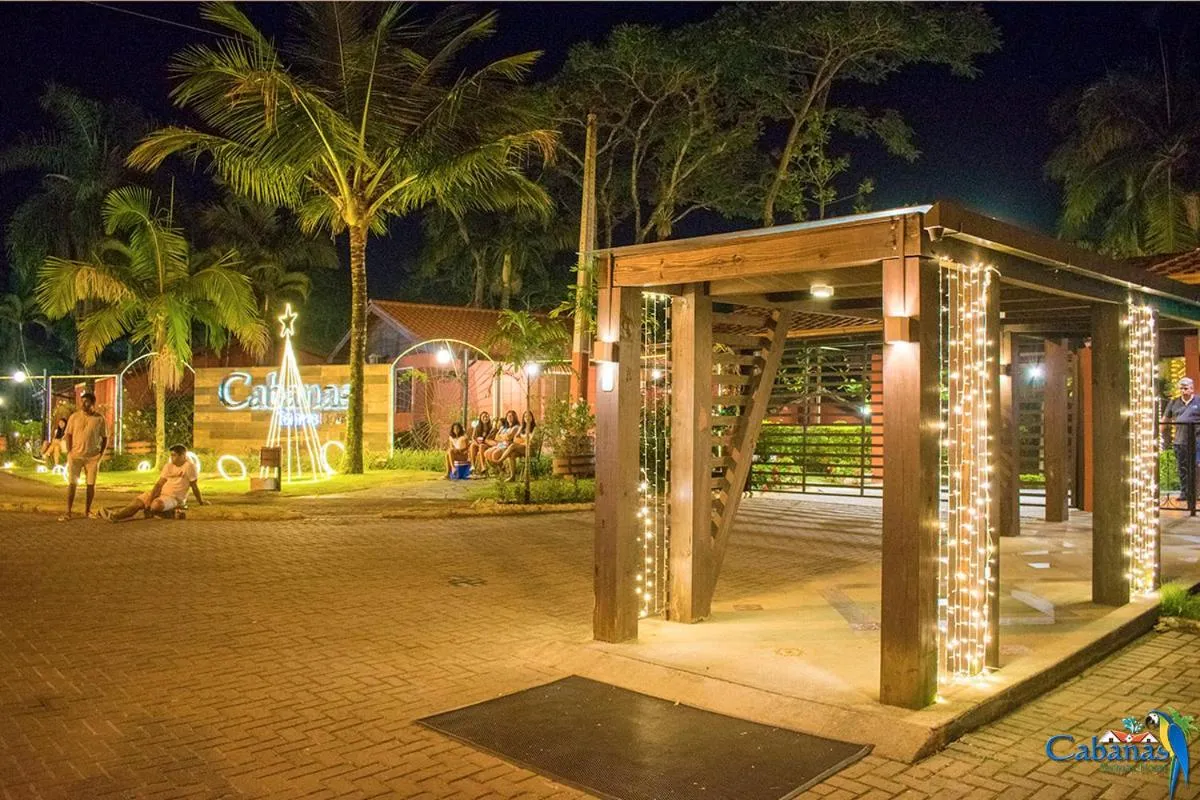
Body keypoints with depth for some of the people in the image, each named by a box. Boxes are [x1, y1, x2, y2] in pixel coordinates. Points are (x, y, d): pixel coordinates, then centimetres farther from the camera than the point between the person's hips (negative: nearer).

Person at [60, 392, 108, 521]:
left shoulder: (100, 418, 0)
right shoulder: (74, 417, 2)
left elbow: (105, 437, 5)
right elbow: (68, 435, 5)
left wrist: (101, 453, -4)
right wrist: (69, 452, -5)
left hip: (93, 457, 0)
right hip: (75, 455, 0)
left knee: (91, 484, 5)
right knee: (71, 483, -4)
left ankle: (87, 510, 17)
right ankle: (68, 512, -1)